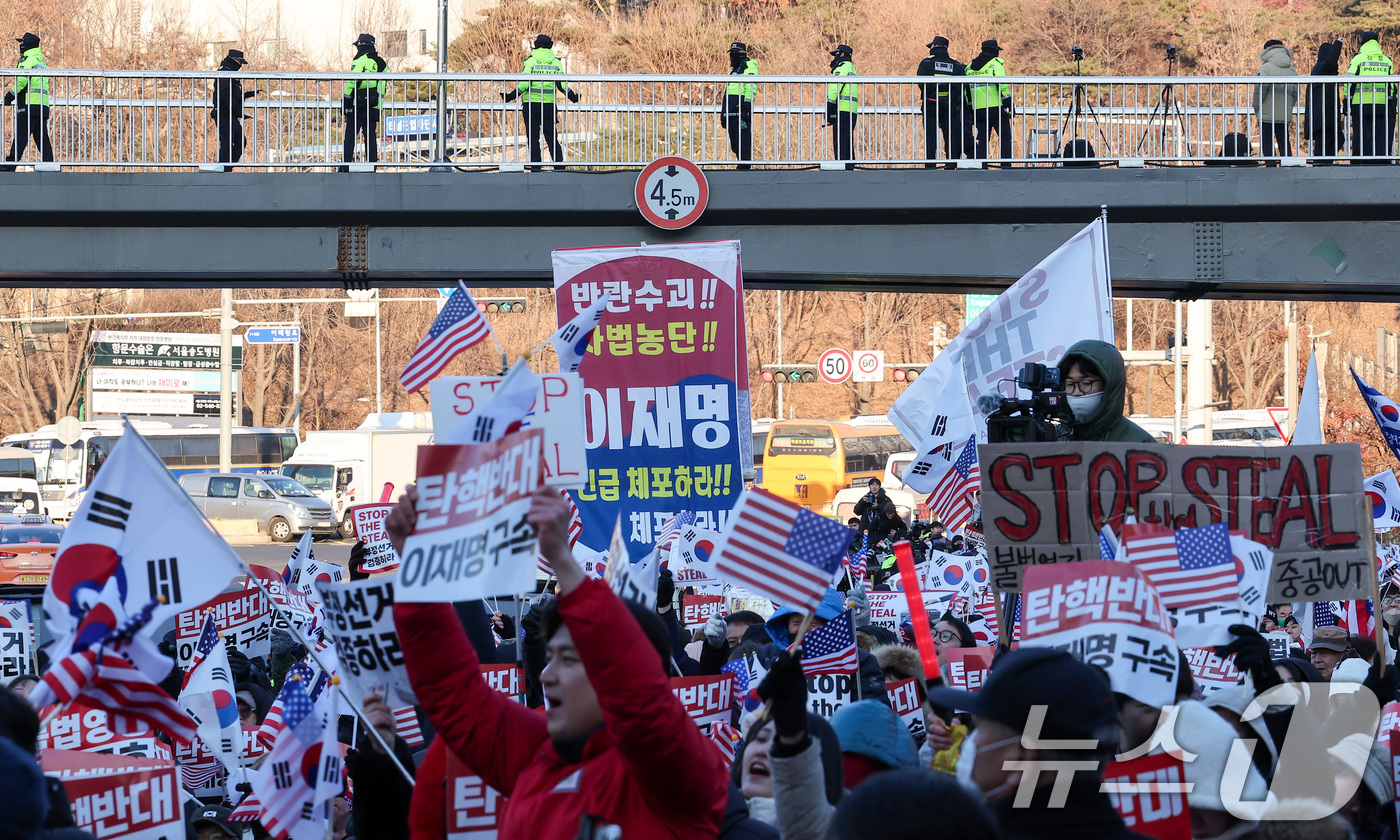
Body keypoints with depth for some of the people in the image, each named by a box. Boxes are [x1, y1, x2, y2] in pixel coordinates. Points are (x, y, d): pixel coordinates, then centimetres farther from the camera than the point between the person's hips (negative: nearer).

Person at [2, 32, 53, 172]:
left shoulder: (28, 61, -5)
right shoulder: (41, 62, 23)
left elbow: (21, 81, -16)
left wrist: (9, 97, -7)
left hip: (29, 106, -8)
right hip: (43, 107, 8)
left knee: (20, 136, -10)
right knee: (42, 138, 6)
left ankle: (10, 165, -12)